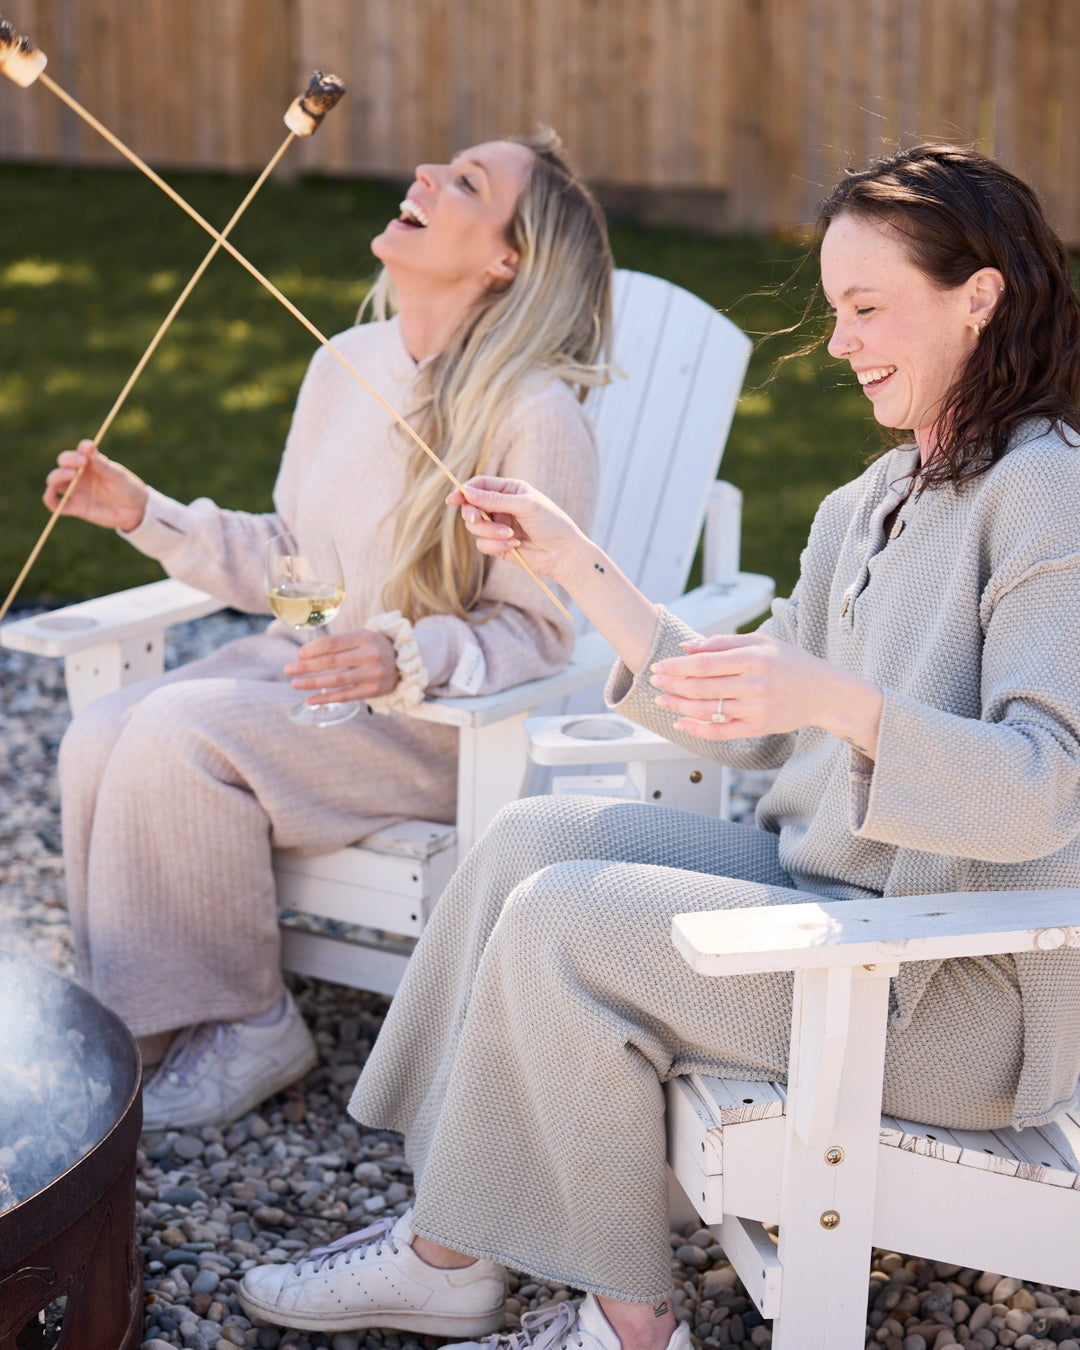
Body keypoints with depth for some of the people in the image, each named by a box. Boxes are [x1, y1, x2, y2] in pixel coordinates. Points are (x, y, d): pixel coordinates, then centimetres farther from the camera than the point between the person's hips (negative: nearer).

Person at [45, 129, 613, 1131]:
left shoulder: (535, 418, -17)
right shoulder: (345, 364, 7)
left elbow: (532, 632, -13)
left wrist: (407, 657, -30)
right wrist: (146, 514, 6)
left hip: (437, 716, -7)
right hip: (302, 664, 7)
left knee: (184, 735, -27)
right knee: (99, 738, -17)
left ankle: (243, 1030, -6)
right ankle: (139, 1028, 0)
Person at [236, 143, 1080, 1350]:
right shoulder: (876, 503, 13)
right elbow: (750, 725, 12)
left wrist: (836, 698, -38)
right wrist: (573, 561, 9)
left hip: (968, 986, -9)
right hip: (831, 888, 9)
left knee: (563, 919, -18)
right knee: (535, 836, -3)